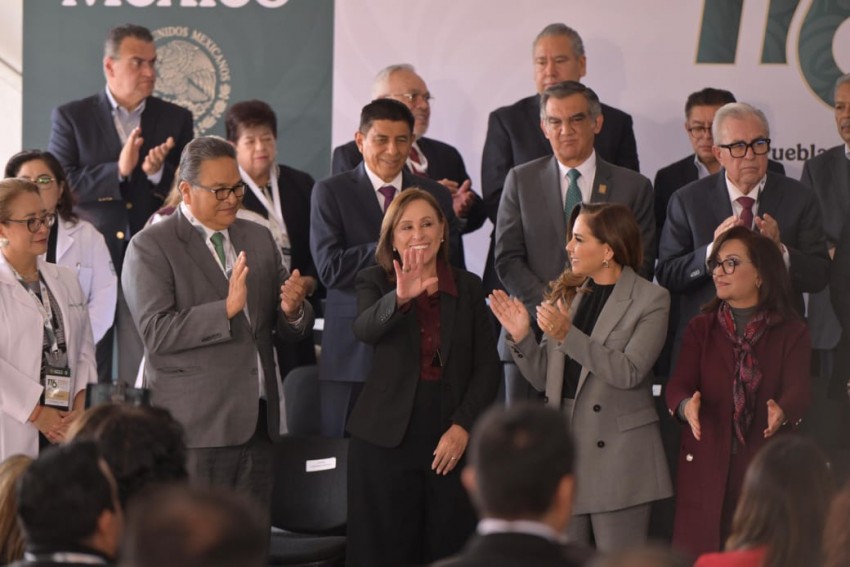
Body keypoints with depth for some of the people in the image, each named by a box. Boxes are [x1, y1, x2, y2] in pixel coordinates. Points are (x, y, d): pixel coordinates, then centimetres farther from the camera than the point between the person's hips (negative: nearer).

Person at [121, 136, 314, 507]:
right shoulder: (150, 247, -4)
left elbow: (293, 331, 16)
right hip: (195, 428, -5)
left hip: (257, 422, 6)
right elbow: (156, 333, -15)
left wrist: (293, 309, -8)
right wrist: (226, 309, -23)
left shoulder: (259, 239, 14)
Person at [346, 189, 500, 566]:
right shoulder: (375, 282, 2)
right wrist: (400, 297, -40)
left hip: (451, 441, 2)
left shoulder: (468, 288, 8)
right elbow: (364, 329, -20)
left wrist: (463, 426, -8)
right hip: (385, 442, -2)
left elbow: (488, 365, 4)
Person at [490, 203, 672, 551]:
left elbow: (629, 372, -18)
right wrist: (522, 336, -7)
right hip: (565, 450, 5)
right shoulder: (567, 294, 11)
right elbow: (544, 379, 10)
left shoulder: (650, 300, -5)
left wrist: (567, 334, -24)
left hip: (617, 456, -5)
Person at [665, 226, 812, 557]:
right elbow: (679, 384, -2)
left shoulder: (791, 333, 7)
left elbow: (798, 389, -9)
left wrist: (782, 413, -32)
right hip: (705, 468, 1)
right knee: (699, 555, -4)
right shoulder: (701, 328, 12)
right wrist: (686, 406, -27)